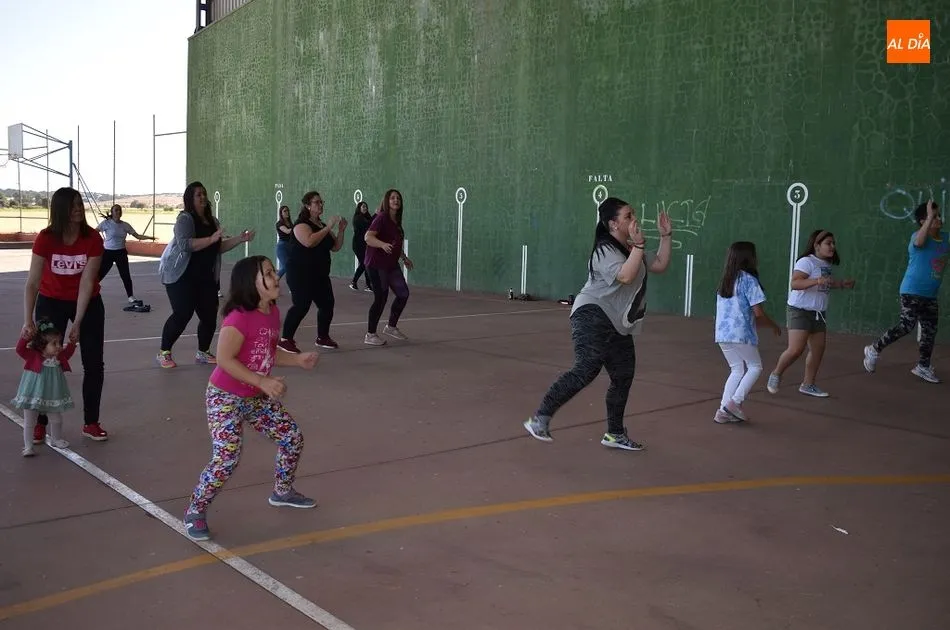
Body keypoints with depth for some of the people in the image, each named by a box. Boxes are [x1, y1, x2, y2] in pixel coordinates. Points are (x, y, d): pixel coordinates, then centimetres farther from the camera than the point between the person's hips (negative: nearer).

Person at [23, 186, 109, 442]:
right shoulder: (45, 238, -20)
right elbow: (32, 282, -23)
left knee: (94, 364, 1)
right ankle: (40, 423, 12)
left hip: (88, 303, 1)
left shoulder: (93, 238, -20)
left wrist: (78, 323, -24)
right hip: (51, 302, -1)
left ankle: (90, 423, 13)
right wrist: (28, 320, -34)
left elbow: (87, 282, -21)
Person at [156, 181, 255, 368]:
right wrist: (211, 239, -33)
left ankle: (203, 352, 21)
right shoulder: (184, 218, -11)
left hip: (206, 276, 7)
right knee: (183, 314, -12)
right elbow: (185, 244, -26)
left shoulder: (212, 221, 12)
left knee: (210, 315, 3)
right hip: (182, 276, -7)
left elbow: (220, 247, 15)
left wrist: (240, 239, 3)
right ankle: (163, 353, 3)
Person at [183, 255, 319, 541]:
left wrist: (299, 359, 0)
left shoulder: (273, 312, 0)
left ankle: (283, 491, 34)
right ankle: (195, 511, 6)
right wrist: (263, 381, -30)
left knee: (292, 436, 12)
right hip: (225, 398, -9)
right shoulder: (239, 318, -26)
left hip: (257, 398, 9)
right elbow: (224, 359, -28)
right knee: (226, 458, -16)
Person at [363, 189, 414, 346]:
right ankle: (370, 335, 5)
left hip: (391, 264, 9)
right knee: (381, 298, -7)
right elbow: (368, 237, -25)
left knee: (403, 293, 8)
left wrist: (404, 258, 28)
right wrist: (383, 244, -40)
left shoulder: (396, 221, 12)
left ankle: (391, 327, 24)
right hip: (376, 264, -9)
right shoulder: (381, 218, -13)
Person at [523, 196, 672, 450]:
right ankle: (540, 419, -20)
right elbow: (625, 276, -29)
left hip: (618, 327, 10)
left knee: (623, 377, 12)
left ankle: (615, 434, 26)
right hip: (593, 317, -10)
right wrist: (638, 245, -28)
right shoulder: (605, 251, -14)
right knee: (586, 369, -25)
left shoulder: (631, 249, 15)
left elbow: (660, 265, 19)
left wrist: (666, 236, 13)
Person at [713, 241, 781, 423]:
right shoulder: (748, 280, -10)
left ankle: (723, 410, 8)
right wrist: (774, 326, 6)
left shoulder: (724, 280, 12)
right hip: (741, 334, -7)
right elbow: (758, 313, -12)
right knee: (755, 366, 11)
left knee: (738, 370, 15)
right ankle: (735, 401, -2)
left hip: (722, 334, 7)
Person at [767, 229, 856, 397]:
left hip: (817, 313, 9)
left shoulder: (826, 265, 12)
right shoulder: (806, 262, -16)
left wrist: (841, 284, 16)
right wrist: (816, 281, -40)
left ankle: (808, 385, 20)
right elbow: (795, 283, -29)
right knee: (795, 349, -15)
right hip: (799, 311, -9)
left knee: (818, 349, 7)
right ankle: (776, 374, 9)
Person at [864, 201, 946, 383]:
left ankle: (923, 367, 21)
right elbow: (919, 242, -38)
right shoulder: (917, 235, -14)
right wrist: (930, 217, -39)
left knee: (930, 330, 9)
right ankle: (874, 350, 4)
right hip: (912, 291, -8)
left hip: (931, 295, 8)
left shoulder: (945, 238, 8)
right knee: (906, 326, -13)